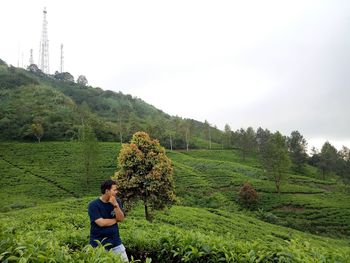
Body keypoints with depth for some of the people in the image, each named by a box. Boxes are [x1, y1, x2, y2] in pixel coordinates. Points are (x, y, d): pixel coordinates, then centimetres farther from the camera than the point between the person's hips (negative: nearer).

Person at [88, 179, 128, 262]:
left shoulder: (117, 201, 1)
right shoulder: (93, 205, -11)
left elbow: (121, 218, -7)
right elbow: (101, 223, -19)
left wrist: (115, 205, -20)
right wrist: (116, 219, -5)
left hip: (115, 242, 4)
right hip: (98, 244, -3)